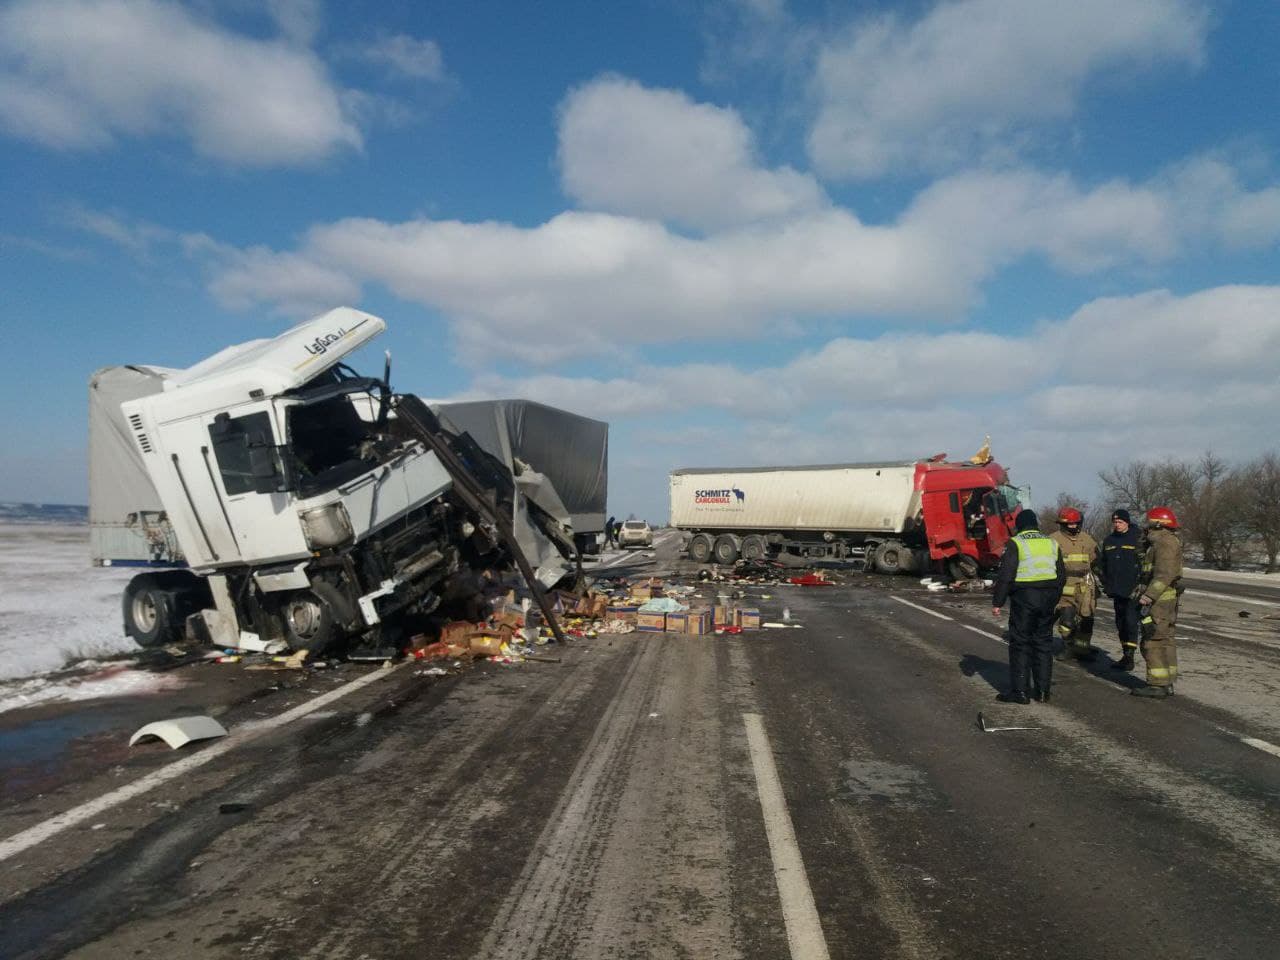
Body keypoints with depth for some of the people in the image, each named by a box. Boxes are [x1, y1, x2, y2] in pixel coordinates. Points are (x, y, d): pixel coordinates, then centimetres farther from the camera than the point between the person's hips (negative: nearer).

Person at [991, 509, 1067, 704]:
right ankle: (1043, 691, 16)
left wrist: (997, 602, -7)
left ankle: (1019, 691, 1)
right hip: (1047, 599, 5)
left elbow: (1005, 576, -13)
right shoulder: (1052, 543, 11)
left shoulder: (1015, 544, -8)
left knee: (1020, 644, 1)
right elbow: (1061, 576, 16)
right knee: (1044, 643, 12)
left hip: (1023, 598, -5)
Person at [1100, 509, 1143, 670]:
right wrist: (1106, 584, 16)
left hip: (1132, 590, -7)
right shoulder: (1109, 540, 14)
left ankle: (1129, 657, -6)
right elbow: (1104, 565, 21)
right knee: (1120, 622, 11)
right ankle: (1125, 655, 20)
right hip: (1116, 590, 7)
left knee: (1130, 621, -9)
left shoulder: (1138, 539, -5)